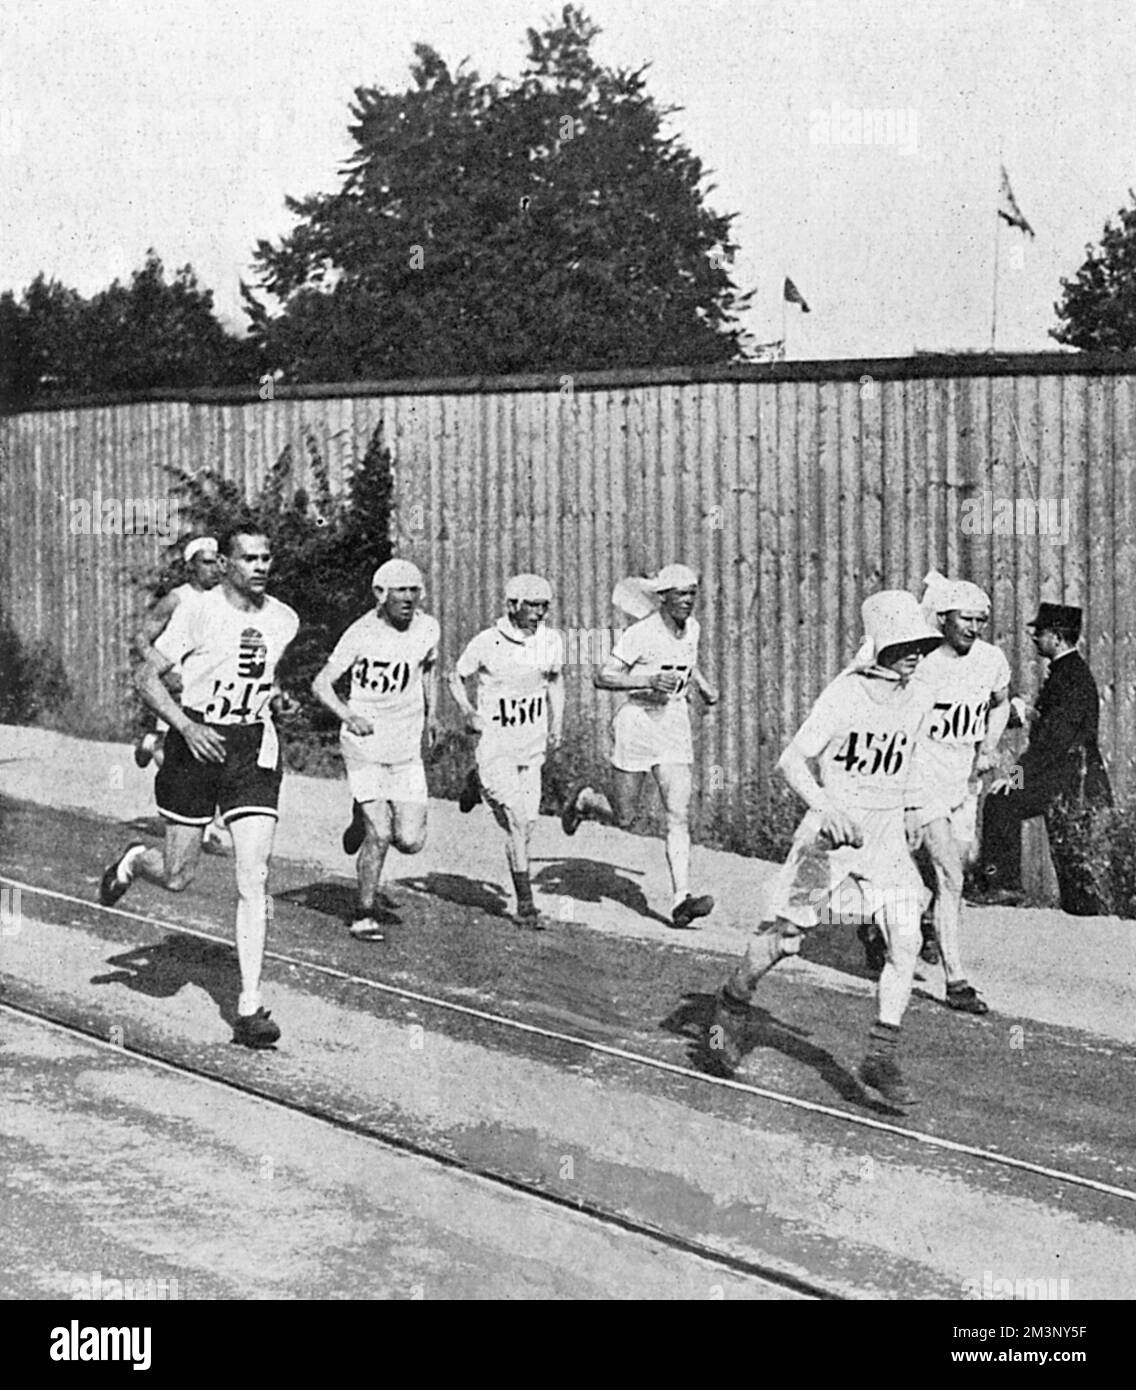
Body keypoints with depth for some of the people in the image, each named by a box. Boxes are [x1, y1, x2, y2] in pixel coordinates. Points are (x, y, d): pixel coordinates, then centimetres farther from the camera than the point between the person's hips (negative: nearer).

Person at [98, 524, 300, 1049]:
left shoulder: (284, 620, 3)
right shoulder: (197, 613, -11)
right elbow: (147, 678, -10)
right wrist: (187, 727, -22)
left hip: (253, 749, 3)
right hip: (197, 742, -3)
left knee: (253, 881, -8)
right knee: (177, 878, 6)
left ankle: (250, 1006, -6)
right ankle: (132, 862, 43)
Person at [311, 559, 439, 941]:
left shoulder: (427, 628, 1)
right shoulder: (362, 633, -13)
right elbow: (321, 683, -15)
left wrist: (430, 714, 17)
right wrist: (348, 715, -32)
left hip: (406, 748, 4)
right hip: (364, 743, -4)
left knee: (410, 841, -1)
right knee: (380, 835, -12)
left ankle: (366, 818, 31)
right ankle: (364, 914, 6)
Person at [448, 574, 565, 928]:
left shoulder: (551, 641, 0)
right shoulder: (488, 643, -12)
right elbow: (456, 677, 3)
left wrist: (556, 724, 11)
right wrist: (468, 712, -12)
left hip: (532, 748, 5)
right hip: (495, 746, -5)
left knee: (525, 825, 6)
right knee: (518, 822, -12)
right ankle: (525, 904, -5)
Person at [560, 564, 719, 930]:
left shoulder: (690, 628, 4)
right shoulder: (640, 634, -16)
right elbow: (603, 678, -18)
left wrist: (703, 685, 14)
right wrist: (648, 681, -28)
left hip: (675, 725, 5)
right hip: (638, 722, -5)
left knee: (679, 816, -8)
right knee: (623, 818, 7)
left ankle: (680, 899, -12)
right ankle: (583, 801, 39)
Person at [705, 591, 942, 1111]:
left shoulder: (919, 700, 3)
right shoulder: (843, 695, -15)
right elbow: (791, 760, -21)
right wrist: (823, 804, -38)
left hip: (887, 839, 4)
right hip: (831, 833, -4)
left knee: (906, 943, -11)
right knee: (782, 937, 2)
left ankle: (882, 1056, -4)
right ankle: (733, 1005, 30)